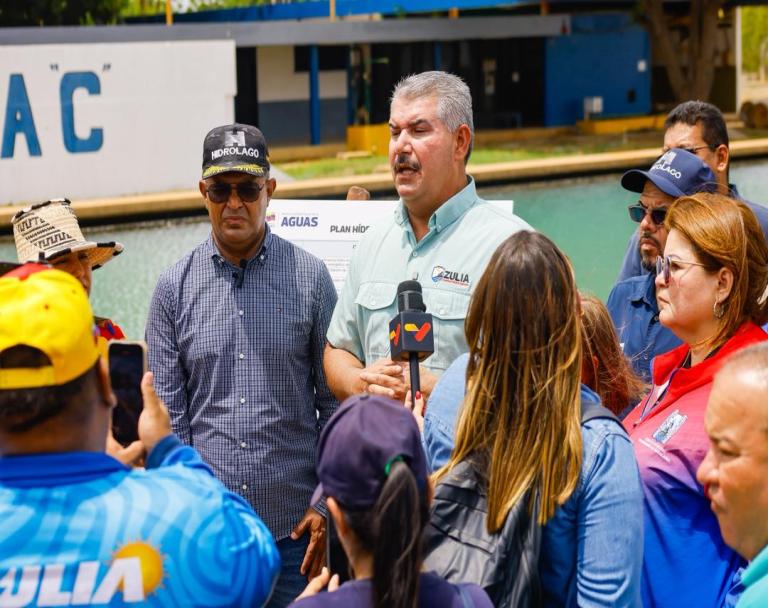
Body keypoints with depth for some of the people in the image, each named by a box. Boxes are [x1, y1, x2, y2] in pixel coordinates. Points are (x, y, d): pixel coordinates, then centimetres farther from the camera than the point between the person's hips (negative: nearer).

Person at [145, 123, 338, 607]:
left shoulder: (310, 277, 1)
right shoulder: (175, 287, 3)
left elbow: (335, 401, 4)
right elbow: (167, 413, 5)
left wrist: (328, 504, -1)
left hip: (293, 526, -1)